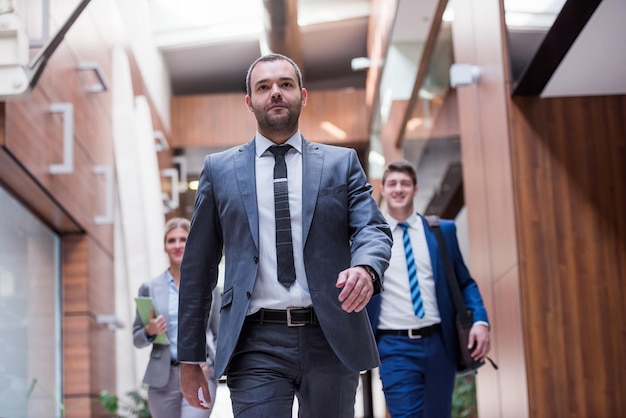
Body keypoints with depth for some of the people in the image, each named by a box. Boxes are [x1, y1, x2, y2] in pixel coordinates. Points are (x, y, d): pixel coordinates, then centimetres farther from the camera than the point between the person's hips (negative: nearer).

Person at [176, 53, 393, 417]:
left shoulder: (342, 162, 12)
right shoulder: (219, 169, 11)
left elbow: (373, 228, 0)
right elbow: (198, 266, 11)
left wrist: (365, 268, -25)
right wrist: (190, 357, 8)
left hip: (329, 340, 1)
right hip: (257, 344, -1)